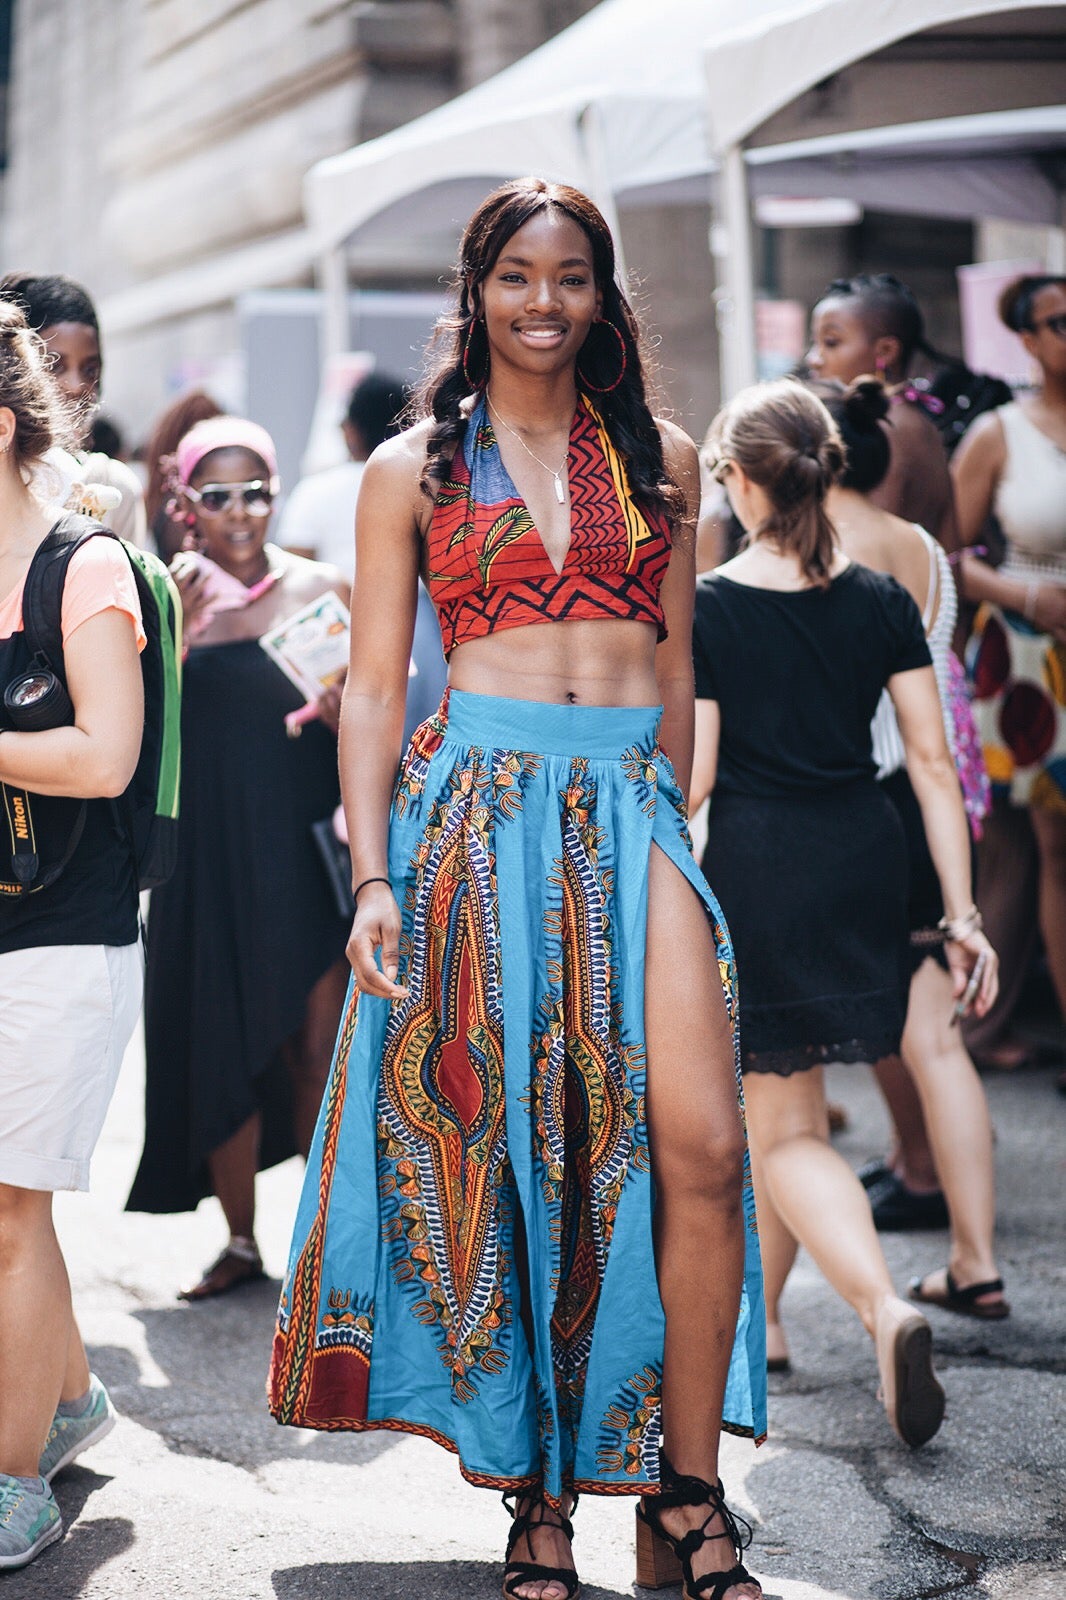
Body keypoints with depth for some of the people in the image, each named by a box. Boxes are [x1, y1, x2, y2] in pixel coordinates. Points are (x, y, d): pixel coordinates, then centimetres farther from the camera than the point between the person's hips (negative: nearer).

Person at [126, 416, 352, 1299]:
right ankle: (241, 1240, 20)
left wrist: (345, 712, -14)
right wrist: (177, 629, -18)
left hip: (310, 852, 0)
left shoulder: (323, 589, 3)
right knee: (222, 1050, 6)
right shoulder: (173, 598, 1)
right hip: (214, 856, 0)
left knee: (319, 1045, -2)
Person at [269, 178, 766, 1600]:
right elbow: (373, 688, 5)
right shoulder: (413, 469, 9)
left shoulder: (661, 459, 14)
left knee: (701, 1148, -13)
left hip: (633, 813, 1)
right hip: (479, 810, -1)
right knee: (507, 1156, 0)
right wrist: (373, 878, -4)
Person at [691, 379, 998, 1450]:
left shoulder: (705, 609, -10)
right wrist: (961, 914, 3)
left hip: (756, 868, -4)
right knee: (784, 1102, 22)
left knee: (786, 1128, 4)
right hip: (864, 863, 5)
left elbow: (688, 778, -11)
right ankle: (756, 1308, 35)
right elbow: (934, 765, 0)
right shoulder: (880, 601, 1)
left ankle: (884, 1307, -19)